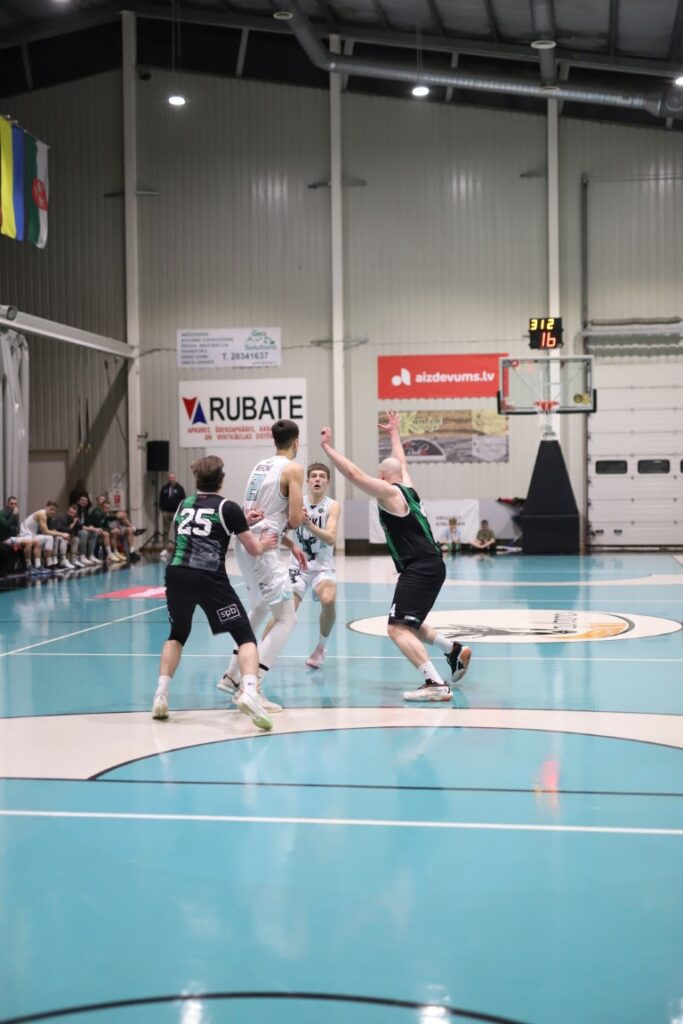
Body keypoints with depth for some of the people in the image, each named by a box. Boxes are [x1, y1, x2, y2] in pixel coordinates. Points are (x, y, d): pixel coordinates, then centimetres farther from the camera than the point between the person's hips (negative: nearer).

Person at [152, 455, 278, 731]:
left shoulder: (183, 505, 18)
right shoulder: (228, 507, 3)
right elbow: (253, 549, 8)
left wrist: (242, 521, 39)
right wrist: (265, 543, 31)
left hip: (176, 575, 5)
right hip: (210, 579, -4)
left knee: (177, 635, 27)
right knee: (245, 637, 3)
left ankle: (161, 695, 17)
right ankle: (249, 692, -20)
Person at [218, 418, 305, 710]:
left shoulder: (260, 466, 15)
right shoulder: (293, 469, -8)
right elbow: (295, 519, -13)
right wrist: (298, 517, 10)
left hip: (246, 543, 9)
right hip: (262, 547, -9)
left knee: (258, 610, 27)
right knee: (286, 618, -6)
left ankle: (232, 676, 30)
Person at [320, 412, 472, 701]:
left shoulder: (389, 492, -6)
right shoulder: (407, 488, 17)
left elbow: (354, 474, -14)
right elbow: (401, 462, 37)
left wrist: (327, 448, -8)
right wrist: (394, 434, 49)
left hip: (420, 569, -10)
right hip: (431, 566, 10)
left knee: (398, 628, -16)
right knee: (408, 624, 27)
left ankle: (436, 684, -25)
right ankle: (455, 651, 32)